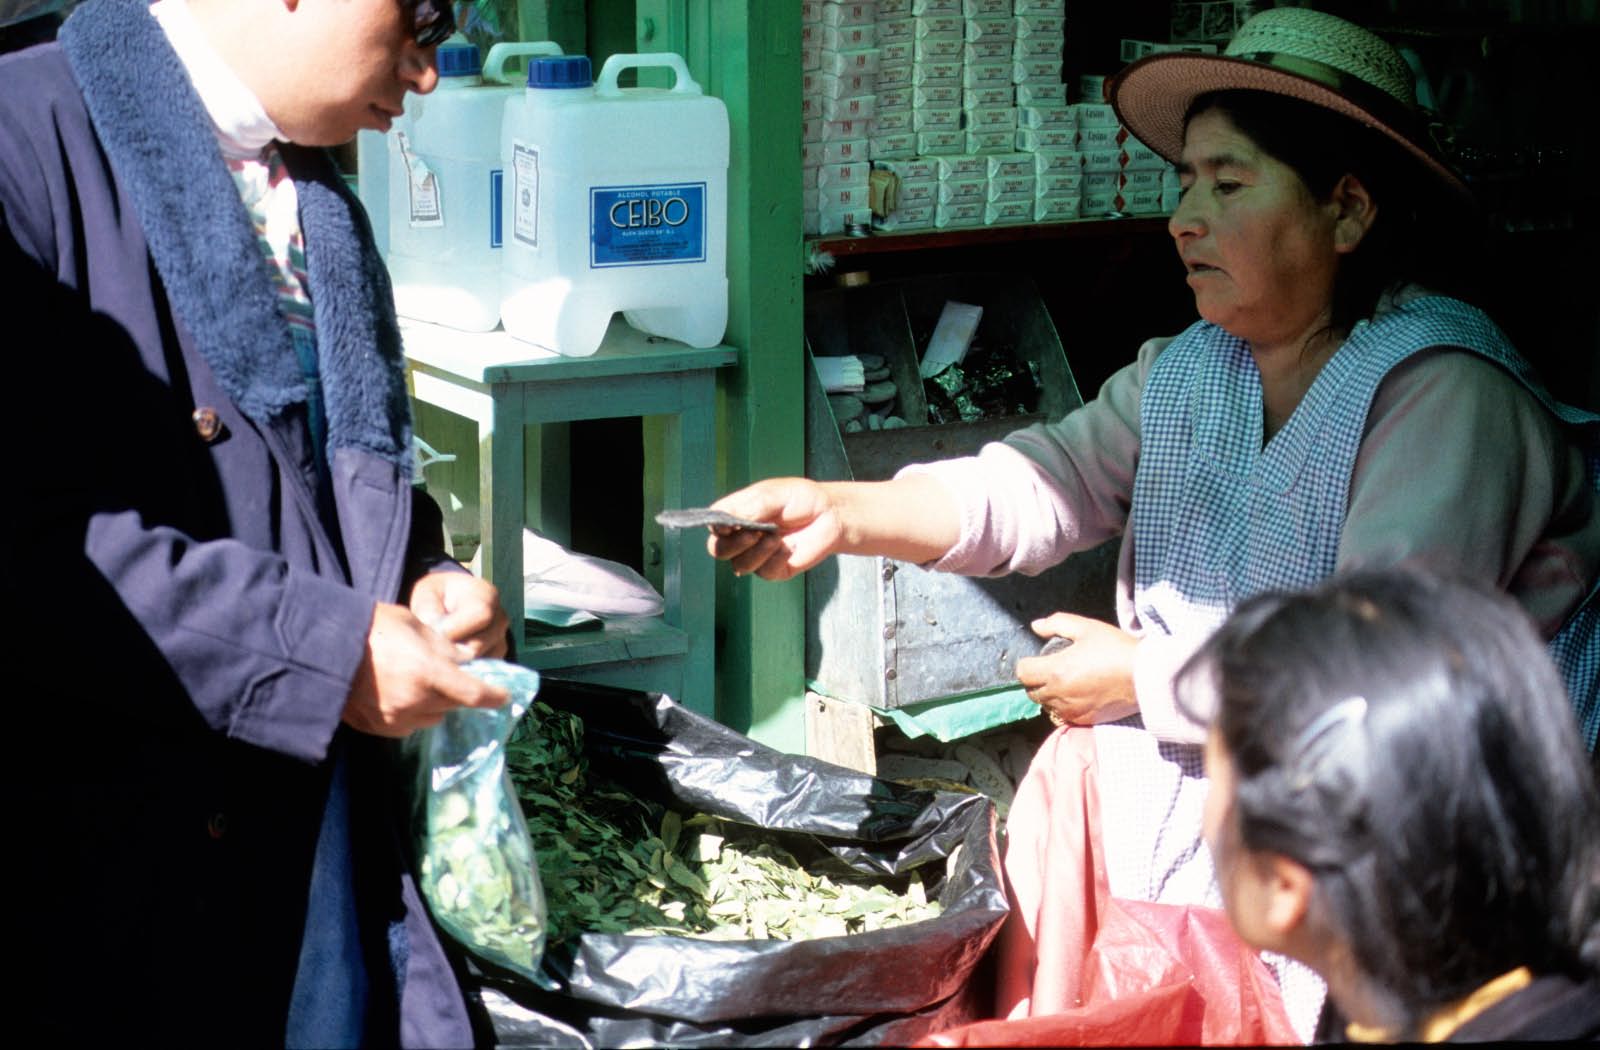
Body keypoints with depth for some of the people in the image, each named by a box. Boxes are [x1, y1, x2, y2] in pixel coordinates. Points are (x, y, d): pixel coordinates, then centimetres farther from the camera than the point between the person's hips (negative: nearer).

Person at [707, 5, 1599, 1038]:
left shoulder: (1444, 394, -15)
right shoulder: (1185, 371, 12)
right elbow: (1045, 484, 3)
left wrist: (1139, 675, -13)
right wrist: (842, 511, -15)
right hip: (1150, 780, 7)